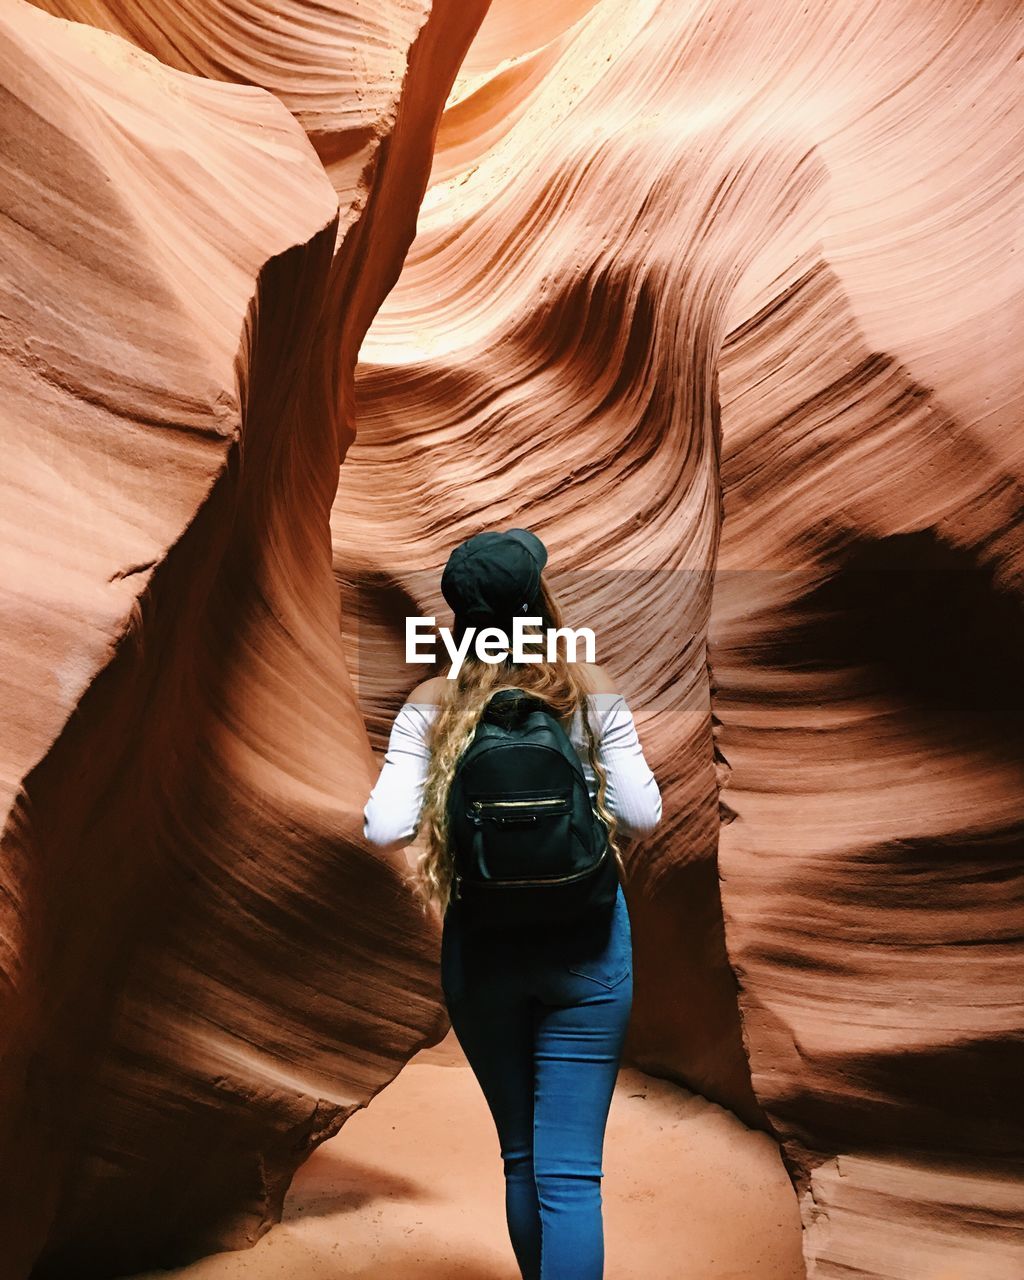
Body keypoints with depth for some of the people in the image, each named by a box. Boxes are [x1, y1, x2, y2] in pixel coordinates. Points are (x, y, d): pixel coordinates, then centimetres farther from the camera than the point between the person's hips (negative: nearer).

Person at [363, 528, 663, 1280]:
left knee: (522, 1157, 21)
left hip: (481, 944, 2)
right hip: (583, 943, -2)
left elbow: (385, 829, -11)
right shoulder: (591, 688, -6)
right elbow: (642, 817, -7)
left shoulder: (433, 701, -4)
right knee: (570, 1169, 3)